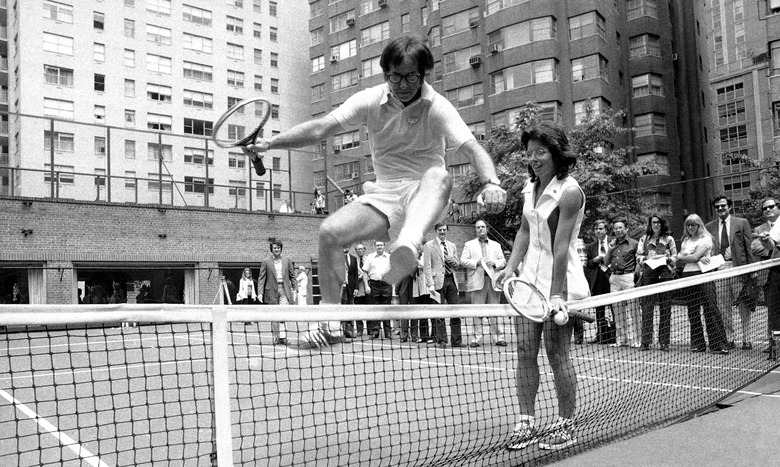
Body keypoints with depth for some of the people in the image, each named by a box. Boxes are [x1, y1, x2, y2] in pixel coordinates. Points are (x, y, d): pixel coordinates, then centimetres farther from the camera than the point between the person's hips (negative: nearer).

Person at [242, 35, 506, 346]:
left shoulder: (437, 107, -8)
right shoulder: (371, 100, 1)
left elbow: (471, 148, -21)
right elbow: (321, 128, -6)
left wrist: (491, 183, -42)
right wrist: (271, 143, -19)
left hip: (424, 195, -3)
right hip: (384, 193, 3)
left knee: (439, 176, -37)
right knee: (329, 232, -16)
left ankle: (409, 243, -66)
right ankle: (329, 322, -6)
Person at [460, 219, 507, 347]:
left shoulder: (496, 245, 21)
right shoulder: (469, 245, 14)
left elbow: (503, 261, 14)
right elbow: (463, 261, 3)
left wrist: (495, 263, -6)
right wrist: (477, 262, -10)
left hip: (493, 280, 2)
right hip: (477, 281, -2)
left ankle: (498, 337, 1)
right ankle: (477, 338, -1)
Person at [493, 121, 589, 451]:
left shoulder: (569, 191, -16)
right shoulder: (530, 187, 8)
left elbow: (561, 246, -21)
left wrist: (556, 294, -22)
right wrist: (511, 267, 2)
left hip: (559, 281, -7)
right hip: (529, 278, 7)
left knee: (557, 356, 0)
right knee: (524, 351, 5)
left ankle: (566, 425, 17)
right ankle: (526, 422, 15)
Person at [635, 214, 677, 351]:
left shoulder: (669, 239, 12)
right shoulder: (644, 239, 15)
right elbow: (638, 256, 11)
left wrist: (666, 258, -9)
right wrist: (644, 260, -9)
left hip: (665, 274, 0)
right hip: (648, 274, 0)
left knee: (665, 309, 0)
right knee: (647, 308, -5)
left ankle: (664, 342, 6)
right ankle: (646, 341, -2)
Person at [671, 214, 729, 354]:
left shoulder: (705, 239, 0)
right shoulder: (685, 240, 18)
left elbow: (695, 257, -11)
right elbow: (680, 261, 6)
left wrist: (679, 257, 3)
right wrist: (698, 258, -9)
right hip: (687, 276, 6)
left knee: (710, 310, -9)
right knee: (692, 312, 6)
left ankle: (718, 344, -7)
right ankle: (697, 344, 13)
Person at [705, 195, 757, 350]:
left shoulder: (742, 223, 5)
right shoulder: (709, 227, 10)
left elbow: (750, 247, 2)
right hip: (718, 268, 2)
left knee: (744, 305, 2)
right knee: (723, 307, 4)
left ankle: (746, 339, 10)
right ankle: (729, 339, 12)